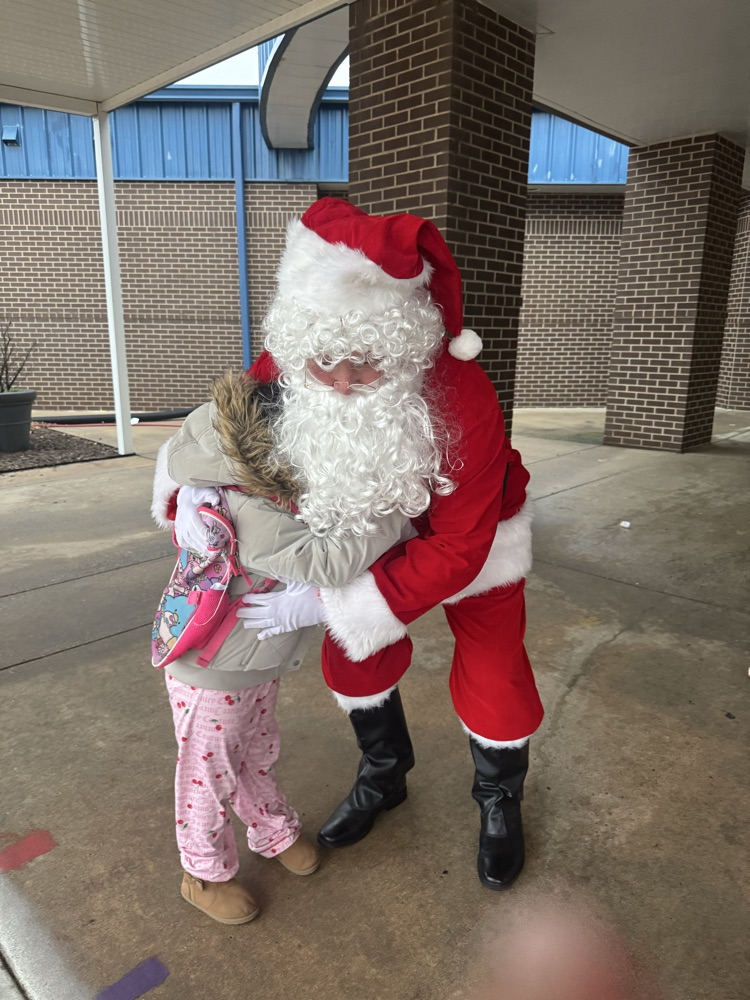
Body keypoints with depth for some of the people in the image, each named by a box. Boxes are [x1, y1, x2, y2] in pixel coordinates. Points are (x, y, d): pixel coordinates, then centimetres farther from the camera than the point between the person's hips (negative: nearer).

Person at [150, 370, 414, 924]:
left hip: (259, 667, 8)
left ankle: (275, 832, 53)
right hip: (212, 677, -8)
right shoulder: (248, 515, -39)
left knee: (258, 754, 29)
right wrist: (398, 517, -38)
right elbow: (326, 560, -46)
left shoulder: (269, 494, -11)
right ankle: (206, 875, 42)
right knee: (210, 775, 16)